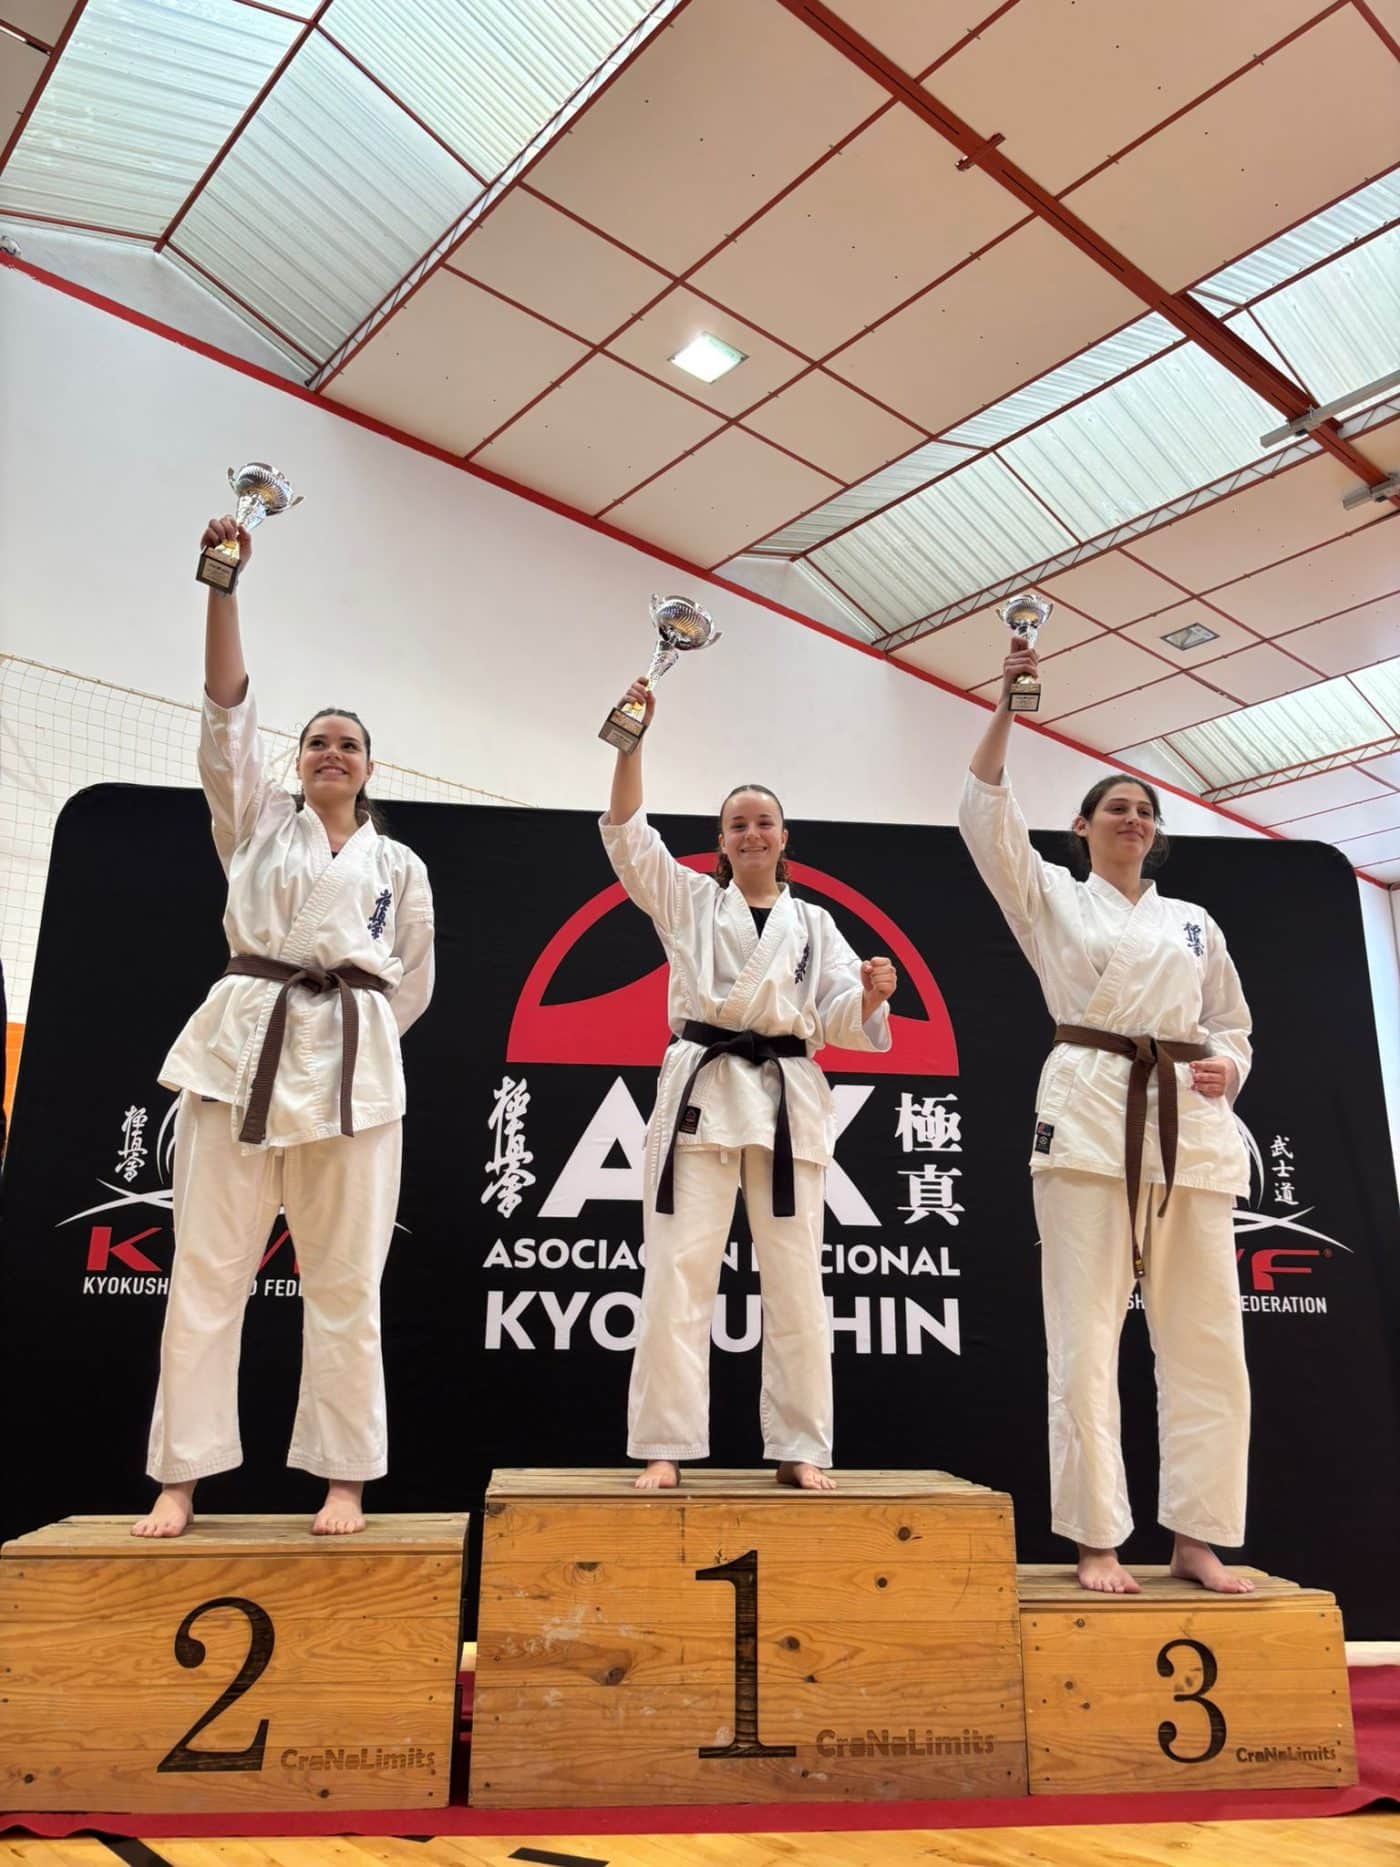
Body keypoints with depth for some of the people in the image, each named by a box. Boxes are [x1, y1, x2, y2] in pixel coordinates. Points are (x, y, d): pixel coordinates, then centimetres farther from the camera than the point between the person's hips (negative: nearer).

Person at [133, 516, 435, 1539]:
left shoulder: (402, 867, 14)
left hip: (354, 1063, 0)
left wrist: (347, 1029, 8)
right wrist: (224, 585, -5)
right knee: (209, 1267, 0)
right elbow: (228, 710, 2)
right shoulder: (256, 821, 13)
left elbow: (413, 982, 17)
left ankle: (344, 1477, 11)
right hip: (240, 1046, 0)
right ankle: (182, 1477, 11)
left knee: (346, 1278, 1)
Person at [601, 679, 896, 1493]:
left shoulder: (814, 923, 16)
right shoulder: (689, 901, 12)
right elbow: (627, 832, -1)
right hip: (702, 1092, -1)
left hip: (789, 1099, 2)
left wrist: (873, 993, -16)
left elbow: (844, 1021, 7)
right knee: (679, 1275, -4)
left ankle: (800, 1449, 13)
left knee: (796, 1283, 3)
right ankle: (665, 1448, 4)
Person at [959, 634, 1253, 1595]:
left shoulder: (1194, 922, 20)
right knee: (1086, 1337, -4)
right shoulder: (1051, 897, 11)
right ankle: (1098, 1541, 6)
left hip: (1190, 1128, 4)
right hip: (1090, 1116, -3)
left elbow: (1232, 1028, 21)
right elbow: (986, 814, -3)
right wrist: (1009, 705, -7)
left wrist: (1225, 1070, -2)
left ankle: (1196, 1538, 15)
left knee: (1207, 1340, 2)